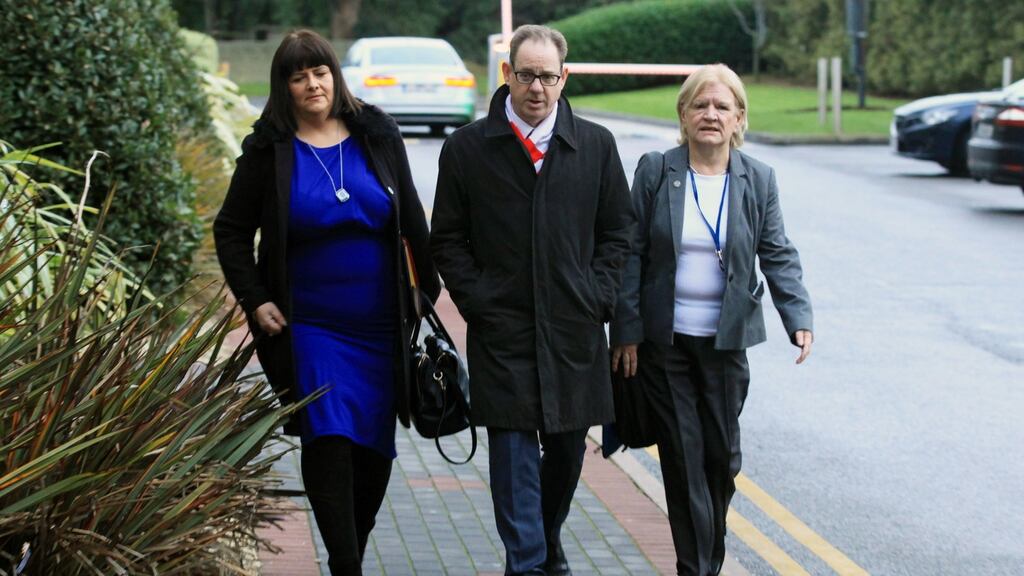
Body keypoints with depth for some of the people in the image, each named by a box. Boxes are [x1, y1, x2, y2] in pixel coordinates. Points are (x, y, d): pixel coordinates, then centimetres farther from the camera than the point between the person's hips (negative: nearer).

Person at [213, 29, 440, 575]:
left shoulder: (377, 135, 5)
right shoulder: (268, 150, 0)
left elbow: (412, 220, 12)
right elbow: (231, 231, 7)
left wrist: (431, 289, 7)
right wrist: (254, 301, -2)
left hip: (381, 324, 3)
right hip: (311, 325, -2)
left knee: (376, 445, 7)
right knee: (328, 440, -12)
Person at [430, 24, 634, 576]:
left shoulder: (596, 146, 5)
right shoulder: (467, 148, 0)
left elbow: (617, 230, 10)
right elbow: (446, 238, 4)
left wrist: (598, 296, -1)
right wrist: (475, 300, -5)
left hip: (573, 328, 2)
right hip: (501, 329, -2)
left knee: (567, 447, 12)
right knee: (513, 450, -4)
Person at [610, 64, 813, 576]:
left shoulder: (758, 179, 2)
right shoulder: (655, 171, -3)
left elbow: (778, 255, 3)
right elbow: (631, 254, -2)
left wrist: (799, 317, -11)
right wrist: (626, 332, -5)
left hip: (725, 340, 2)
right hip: (663, 339, -2)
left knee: (722, 453, 7)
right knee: (682, 454, -1)